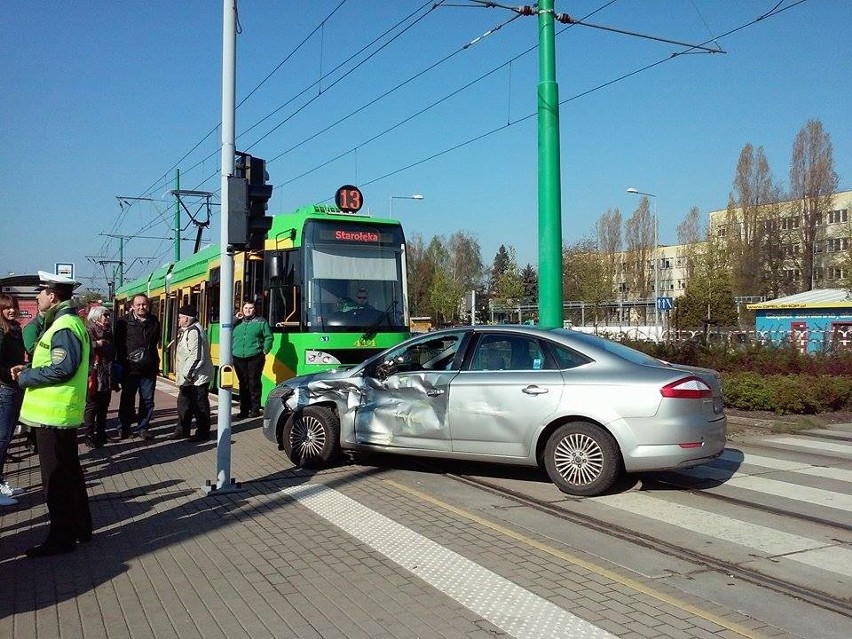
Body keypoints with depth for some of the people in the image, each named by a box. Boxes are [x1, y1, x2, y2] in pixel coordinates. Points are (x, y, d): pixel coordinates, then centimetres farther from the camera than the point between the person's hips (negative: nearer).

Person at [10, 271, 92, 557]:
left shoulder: (63, 327, -17)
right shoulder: (70, 322, 15)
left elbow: (63, 369, -24)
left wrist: (25, 377, -14)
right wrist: (30, 369, 9)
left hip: (53, 414, -10)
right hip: (62, 412, 10)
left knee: (55, 478, -2)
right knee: (69, 472, 17)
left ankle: (61, 538, 7)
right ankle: (80, 526, 28)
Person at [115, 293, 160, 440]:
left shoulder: (154, 322, 6)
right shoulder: (124, 322, -5)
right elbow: (118, 345, -3)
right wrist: (122, 363, -6)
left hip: (149, 369, 3)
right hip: (130, 368, -3)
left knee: (148, 401, 8)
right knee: (127, 400, 7)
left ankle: (143, 428, 19)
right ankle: (125, 428, 19)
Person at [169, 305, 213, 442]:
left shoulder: (194, 331, -20)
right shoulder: (185, 331, 14)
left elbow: (196, 356, -26)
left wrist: (186, 374, -21)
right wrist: (182, 374, 17)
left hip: (197, 378, -11)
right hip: (188, 378, 11)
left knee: (200, 405, 0)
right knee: (183, 403, 17)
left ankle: (203, 433, 10)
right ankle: (182, 430, 29)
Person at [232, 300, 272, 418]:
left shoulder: (261, 321, 7)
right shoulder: (237, 322, 16)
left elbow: (269, 337, 5)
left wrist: (264, 351, -5)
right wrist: (235, 319, 1)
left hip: (255, 357, -4)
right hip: (239, 358, 4)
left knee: (254, 383, -4)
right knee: (243, 384, 8)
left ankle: (255, 409, 1)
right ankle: (244, 409, 15)